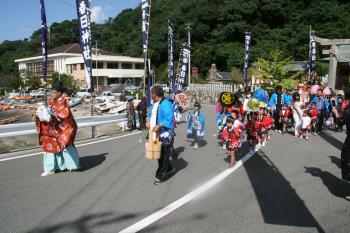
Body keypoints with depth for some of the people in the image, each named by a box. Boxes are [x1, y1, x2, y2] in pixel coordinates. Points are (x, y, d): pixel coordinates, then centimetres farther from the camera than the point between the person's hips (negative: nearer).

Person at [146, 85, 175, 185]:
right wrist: (148, 121, 1)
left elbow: (169, 119, -25)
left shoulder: (167, 104, -19)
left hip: (165, 134, -10)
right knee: (159, 154, 20)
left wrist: (159, 126, -30)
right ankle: (169, 168, 40)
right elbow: (150, 114, 21)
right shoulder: (154, 104, 10)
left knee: (163, 156, 4)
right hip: (155, 134, 10)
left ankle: (160, 176, 14)